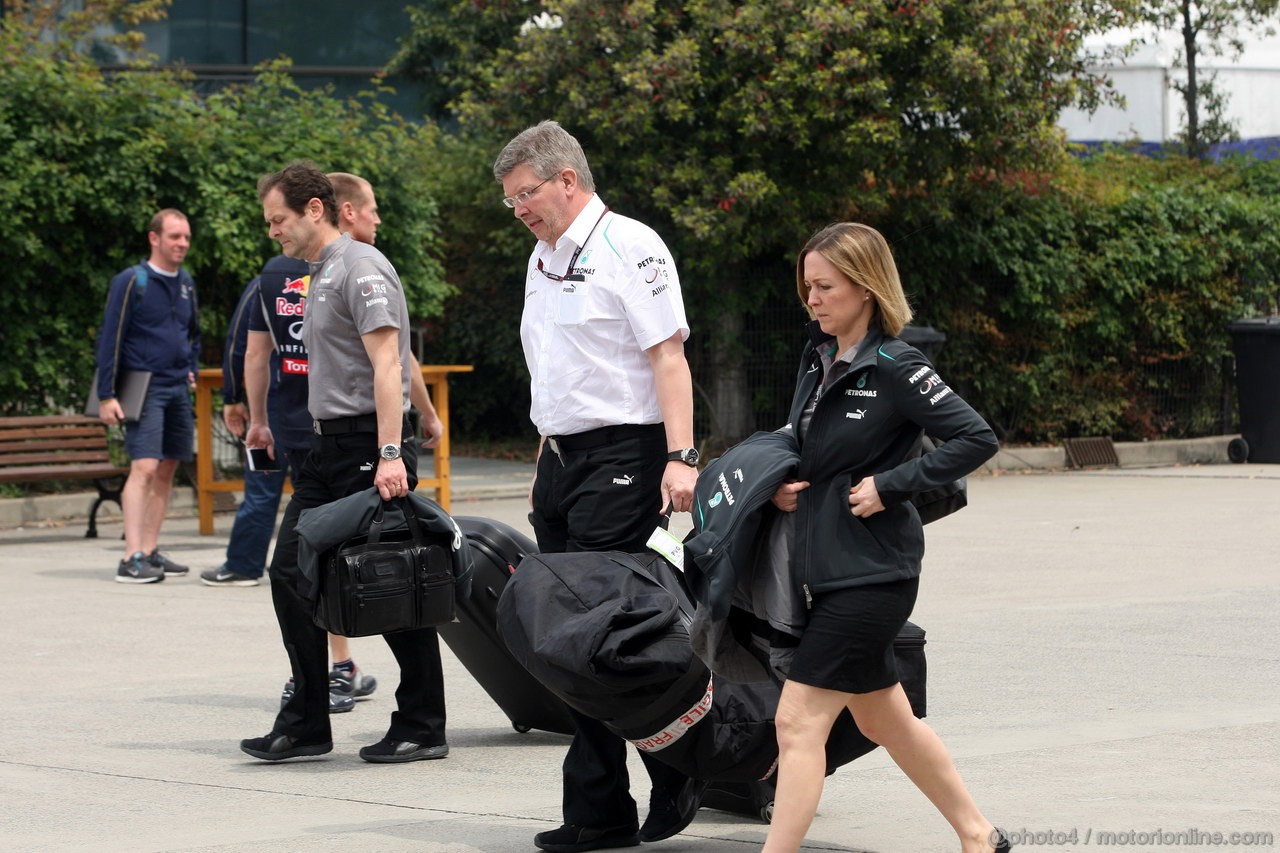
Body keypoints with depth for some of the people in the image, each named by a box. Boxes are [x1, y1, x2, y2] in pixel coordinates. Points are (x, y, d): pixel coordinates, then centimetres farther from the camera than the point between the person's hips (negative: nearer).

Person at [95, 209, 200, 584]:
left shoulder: (186, 283, 13)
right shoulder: (131, 282, -7)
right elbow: (110, 339, -9)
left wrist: (192, 371, 14)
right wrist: (106, 396, -12)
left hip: (178, 390, 7)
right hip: (145, 388, -7)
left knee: (166, 471, 8)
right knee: (144, 468, -16)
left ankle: (150, 551, 14)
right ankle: (131, 559, -21)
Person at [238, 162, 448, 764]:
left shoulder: (360, 269, -12)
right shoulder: (318, 275, 19)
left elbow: (386, 364, -20)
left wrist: (390, 455, -27)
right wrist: (259, 422, 22)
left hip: (368, 444, -10)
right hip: (328, 446, 10)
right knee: (291, 572, 5)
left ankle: (422, 727, 2)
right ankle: (305, 725, 8)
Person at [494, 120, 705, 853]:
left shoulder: (627, 246, -7)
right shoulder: (543, 258, 18)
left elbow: (669, 356, -13)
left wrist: (681, 456, -21)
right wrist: (547, 461, 17)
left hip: (620, 457, -9)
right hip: (561, 459, 9)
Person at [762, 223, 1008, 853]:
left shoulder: (894, 367, -14)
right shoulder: (818, 357, 9)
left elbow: (977, 439, -17)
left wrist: (890, 485, -18)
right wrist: (782, 487, 4)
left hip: (871, 571, -9)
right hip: (822, 565, 9)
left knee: (799, 722, -12)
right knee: (881, 718, 18)